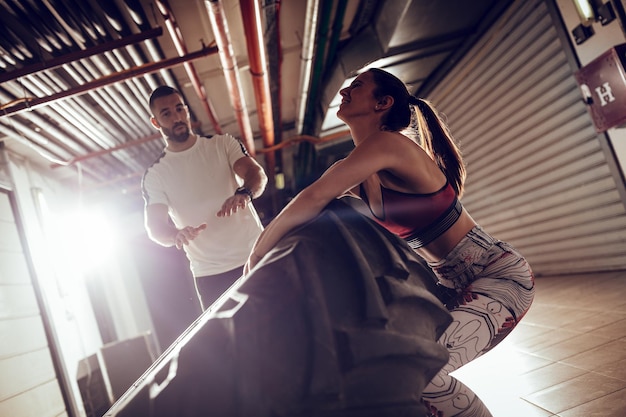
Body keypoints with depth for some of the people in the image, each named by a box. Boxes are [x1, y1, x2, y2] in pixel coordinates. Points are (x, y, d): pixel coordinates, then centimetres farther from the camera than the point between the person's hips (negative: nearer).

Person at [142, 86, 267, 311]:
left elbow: (257, 173, -9)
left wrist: (244, 193, -33)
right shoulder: (155, 174, 4)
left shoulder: (222, 144, 5)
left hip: (255, 255, 1)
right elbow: (154, 225, -5)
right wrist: (176, 234, -29)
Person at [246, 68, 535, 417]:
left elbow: (314, 199, -30)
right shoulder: (361, 177, 6)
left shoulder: (387, 143, -21)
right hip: (451, 283, 9)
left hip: (501, 274, -9)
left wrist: (257, 256, -19)